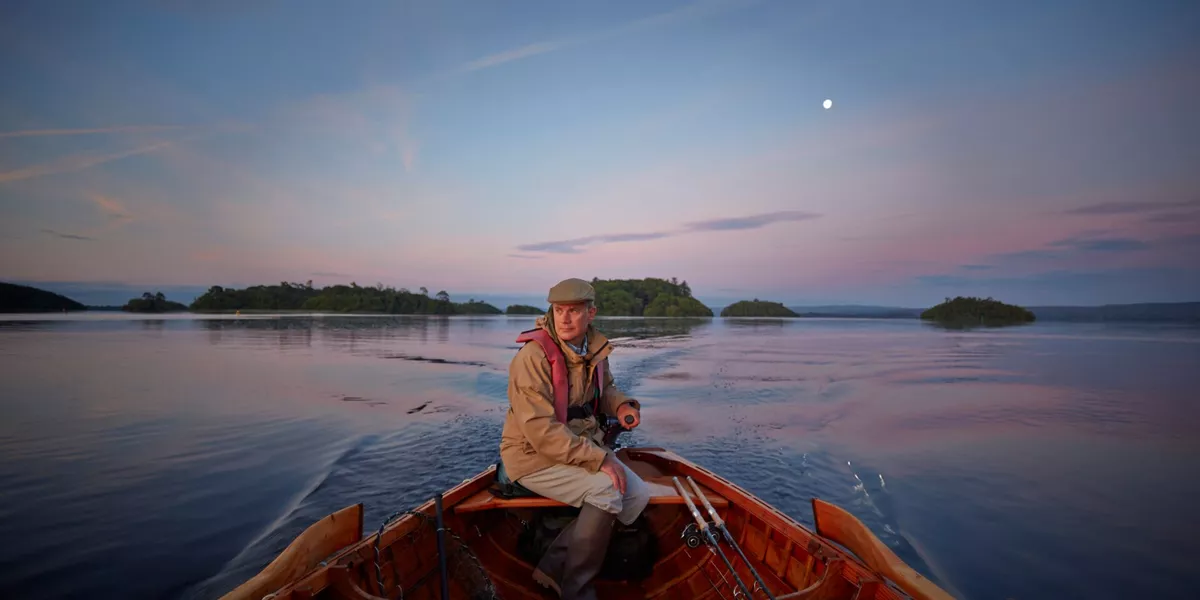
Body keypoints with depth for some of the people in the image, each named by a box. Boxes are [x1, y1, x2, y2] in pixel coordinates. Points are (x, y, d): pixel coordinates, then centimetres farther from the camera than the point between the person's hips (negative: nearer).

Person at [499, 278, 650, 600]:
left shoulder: (595, 348, 0)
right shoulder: (533, 356, -23)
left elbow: (604, 390, 19)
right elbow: (541, 431, -26)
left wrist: (621, 405, -5)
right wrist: (599, 459, -26)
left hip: (583, 446, 8)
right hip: (533, 455, -7)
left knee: (638, 496, -7)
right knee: (606, 490, -26)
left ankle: (556, 564, 1)